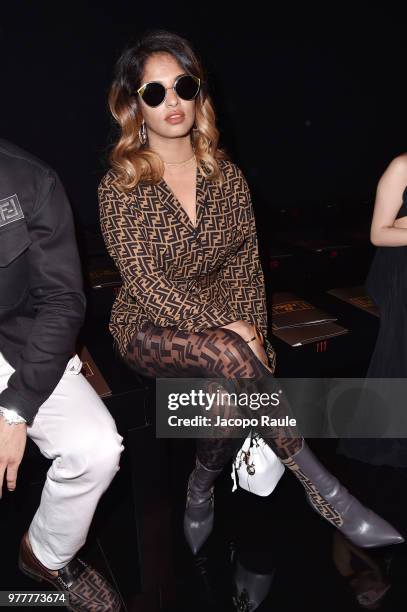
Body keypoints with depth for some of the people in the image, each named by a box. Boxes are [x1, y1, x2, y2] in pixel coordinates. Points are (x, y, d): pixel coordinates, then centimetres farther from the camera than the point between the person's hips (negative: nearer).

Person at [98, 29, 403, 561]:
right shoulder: (120, 188, -7)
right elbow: (146, 283, -15)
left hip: (220, 329, 4)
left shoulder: (228, 177, 3)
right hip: (148, 328, -3)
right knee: (227, 356, -33)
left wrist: (250, 333, -12)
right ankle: (324, 490, -18)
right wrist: (229, 330, -24)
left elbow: (247, 264, 2)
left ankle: (201, 488, 10)